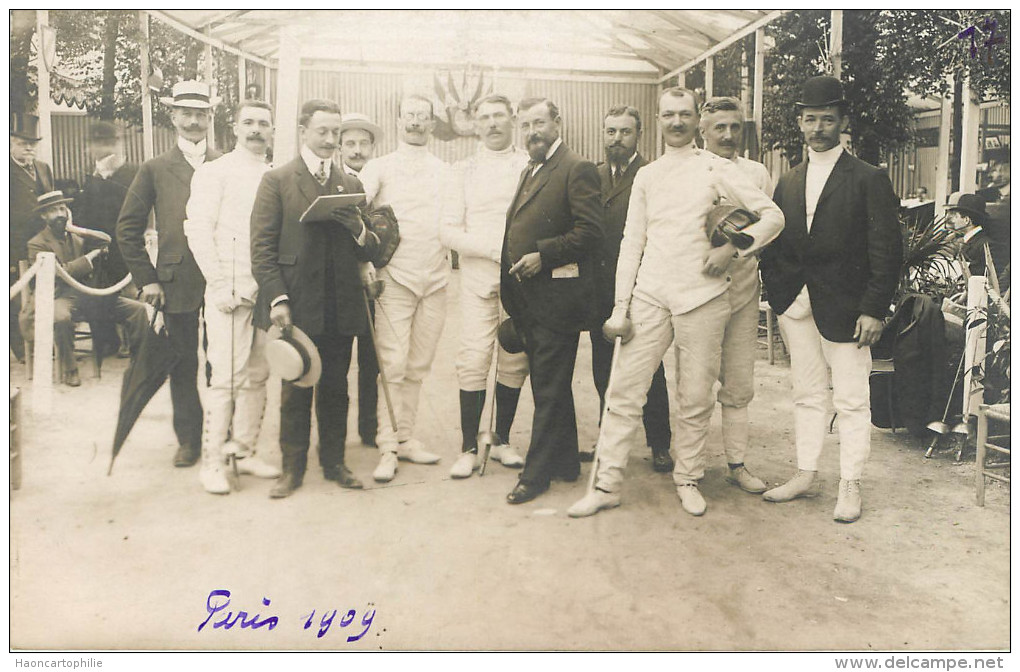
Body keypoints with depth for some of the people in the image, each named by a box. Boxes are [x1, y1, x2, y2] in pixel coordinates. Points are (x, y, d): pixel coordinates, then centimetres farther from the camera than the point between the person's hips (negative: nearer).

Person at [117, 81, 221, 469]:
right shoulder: (155, 170, 6)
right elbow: (128, 228, 6)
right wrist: (146, 279, 0)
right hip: (178, 286, 0)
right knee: (183, 366, 8)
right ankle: (188, 440, 22)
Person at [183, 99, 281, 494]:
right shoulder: (214, 172, 3)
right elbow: (198, 231, -4)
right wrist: (221, 285, -11)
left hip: (266, 291, 4)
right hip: (229, 290, -4)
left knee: (257, 376, 7)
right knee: (226, 377, -6)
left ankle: (244, 451, 18)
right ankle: (212, 461, 3)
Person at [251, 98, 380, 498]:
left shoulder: (351, 185, 14)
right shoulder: (277, 180, 2)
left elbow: (370, 251, 12)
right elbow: (262, 247, -4)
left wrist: (360, 230, -10)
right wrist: (277, 299, -13)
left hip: (341, 309, 3)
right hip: (296, 307, -3)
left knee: (335, 390, 10)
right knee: (295, 392, 5)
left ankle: (334, 462, 24)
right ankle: (293, 468, 17)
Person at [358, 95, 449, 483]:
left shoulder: (445, 172, 16)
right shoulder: (379, 168, 5)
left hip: (435, 280, 3)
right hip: (394, 279, -3)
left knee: (419, 365, 8)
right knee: (392, 365, -7)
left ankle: (405, 437, 18)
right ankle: (387, 448, -1)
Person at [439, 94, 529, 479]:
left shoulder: (532, 167, 8)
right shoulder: (464, 170, 10)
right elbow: (448, 231, 2)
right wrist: (495, 250, -10)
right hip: (478, 278, 0)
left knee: (514, 361, 4)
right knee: (474, 360, -7)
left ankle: (502, 441, 19)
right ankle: (469, 448, 3)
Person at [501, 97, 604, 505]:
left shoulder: (577, 169, -8)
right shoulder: (528, 172, 20)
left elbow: (590, 231, -16)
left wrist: (543, 256, -20)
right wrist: (512, 294, 15)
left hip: (556, 298, -9)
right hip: (528, 299, 9)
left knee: (550, 390, -1)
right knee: (548, 385, 16)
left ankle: (537, 472, 7)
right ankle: (565, 462, 28)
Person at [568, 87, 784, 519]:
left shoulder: (716, 169, 4)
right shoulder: (646, 176, 14)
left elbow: (772, 216, 3)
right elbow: (632, 242, 12)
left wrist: (733, 248, -11)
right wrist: (620, 306, 5)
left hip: (702, 297, -2)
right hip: (650, 296, 3)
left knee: (696, 398, 4)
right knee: (626, 390, -1)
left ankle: (687, 479, 21)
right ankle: (607, 484, 6)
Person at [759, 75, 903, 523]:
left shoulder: (869, 180, -3)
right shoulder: (788, 183, 13)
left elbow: (886, 251, -7)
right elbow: (774, 245, 13)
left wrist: (874, 309, -14)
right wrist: (779, 296, 1)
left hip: (845, 309, -5)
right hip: (796, 306, 5)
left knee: (852, 401, 3)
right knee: (806, 395, 13)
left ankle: (850, 486, 14)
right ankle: (805, 474, 25)